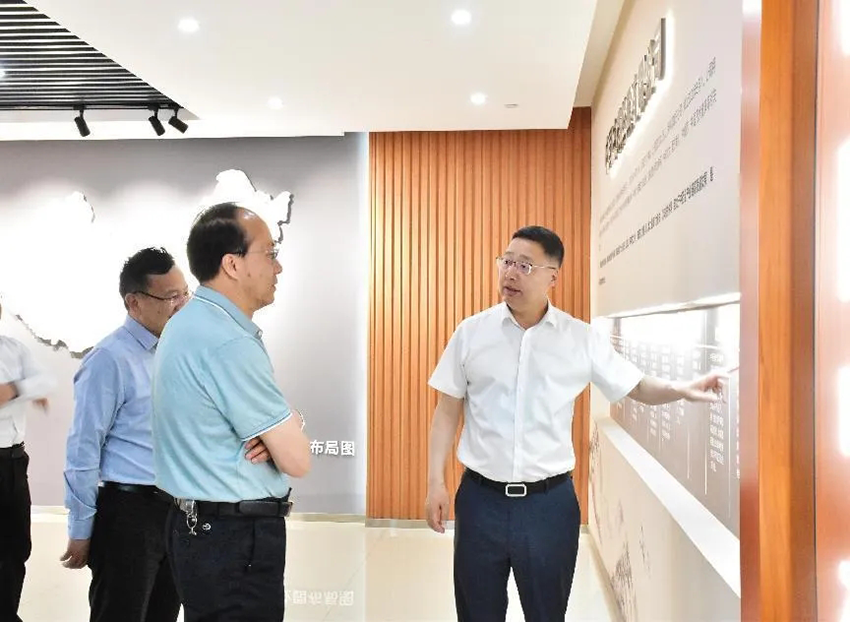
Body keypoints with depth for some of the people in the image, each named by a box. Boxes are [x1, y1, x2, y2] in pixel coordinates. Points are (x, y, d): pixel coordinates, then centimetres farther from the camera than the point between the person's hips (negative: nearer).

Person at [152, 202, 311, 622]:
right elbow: (297, 459, -20)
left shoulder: (192, 322, 7)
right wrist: (290, 424, 1)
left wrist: (274, 429, -8)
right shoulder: (227, 342, -24)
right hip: (235, 539, -10)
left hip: (199, 527, 10)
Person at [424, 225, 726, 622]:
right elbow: (448, 410, 3)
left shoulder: (581, 339, -2)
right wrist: (436, 481, 0)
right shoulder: (471, 332, -1)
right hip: (481, 499, 1)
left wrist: (682, 390, -15)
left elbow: (636, 387, 5)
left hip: (549, 502, 0)